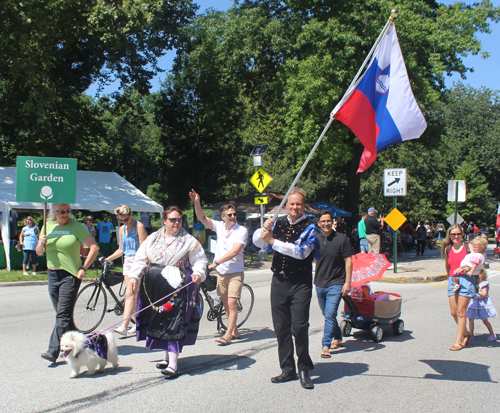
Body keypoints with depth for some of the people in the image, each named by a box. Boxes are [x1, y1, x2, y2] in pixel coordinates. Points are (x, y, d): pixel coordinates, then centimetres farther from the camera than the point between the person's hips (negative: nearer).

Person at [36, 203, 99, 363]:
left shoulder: (76, 226, -4)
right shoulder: (48, 226, 9)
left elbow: (94, 247, -7)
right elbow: (39, 252, 13)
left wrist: (83, 268, -10)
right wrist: (41, 244, -10)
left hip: (70, 275, -5)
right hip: (52, 274, 6)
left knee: (63, 315, -9)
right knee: (62, 314, 11)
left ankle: (53, 351, -11)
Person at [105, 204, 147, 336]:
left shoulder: (139, 226, -7)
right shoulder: (122, 229, 15)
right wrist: (107, 259, 9)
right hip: (127, 261, 7)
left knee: (130, 294, -14)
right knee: (133, 295, 8)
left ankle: (124, 326, -19)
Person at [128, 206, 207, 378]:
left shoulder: (189, 241, 3)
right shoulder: (153, 239, 14)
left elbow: (200, 259, 0)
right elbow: (141, 259, 12)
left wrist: (198, 273, -20)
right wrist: (134, 276, 0)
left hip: (177, 287, -5)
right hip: (154, 288, 5)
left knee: (174, 324, -8)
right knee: (159, 322, 11)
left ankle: (173, 364, -7)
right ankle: (168, 356, 25)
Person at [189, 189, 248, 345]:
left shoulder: (242, 231, -12)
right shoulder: (219, 226, 3)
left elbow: (234, 252, -21)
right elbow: (202, 218, -1)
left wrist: (216, 262, -22)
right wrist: (197, 203, -16)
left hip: (235, 272, -5)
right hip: (221, 272, 5)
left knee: (232, 303, -12)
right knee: (226, 304, 11)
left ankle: (228, 335, -10)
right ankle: (234, 331, 24)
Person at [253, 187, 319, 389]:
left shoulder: (309, 227, -3)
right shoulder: (278, 223, 10)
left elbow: (301, 251, -18)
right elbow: (257, 241, 4)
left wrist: (273, 241, -20)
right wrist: (264, 229, -18)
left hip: (300, 283, -4)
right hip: (279, 281, 4)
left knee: (299, 326, -11)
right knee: (281, 327, 8)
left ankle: (304, 369, 6)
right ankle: (288, 370, 19)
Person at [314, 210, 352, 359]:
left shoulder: (341, 239, -8)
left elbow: (348, 261, -5)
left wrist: (347, 282, -11)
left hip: (336, 284, -5)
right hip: (320, 283, 5)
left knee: (330, 315, -14)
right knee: (327, 314, 16)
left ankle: (326, 345, -11)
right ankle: (338, 337, 36)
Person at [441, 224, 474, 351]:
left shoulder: (468, 247, -2)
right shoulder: (447, 249, 9)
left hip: (466, 280, -5)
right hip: (452, 280, 5)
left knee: (461, 311, -5)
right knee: (453, 312, 5)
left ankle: (459, 341, 1)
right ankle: (465, 333, 29)